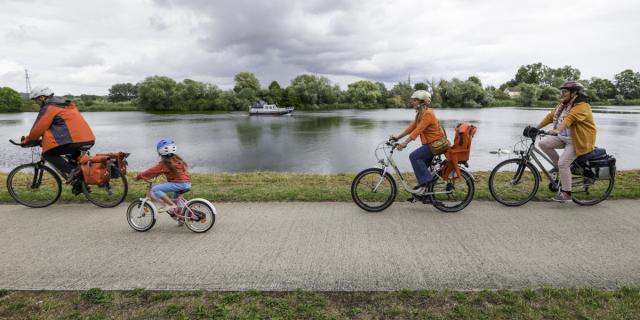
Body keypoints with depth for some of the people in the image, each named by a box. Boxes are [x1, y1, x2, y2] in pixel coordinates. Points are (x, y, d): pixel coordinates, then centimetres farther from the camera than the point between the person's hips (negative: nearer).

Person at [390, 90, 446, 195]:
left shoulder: (428, 114, -20)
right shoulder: (420, 114, 10)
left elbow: (418, 130, -28)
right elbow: (411, 127, 9)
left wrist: (405, 143, -32)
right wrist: (397, 137, 3)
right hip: (430, 143, 10)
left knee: (414, 156, -20)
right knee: (422, 165, 12)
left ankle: (424, 181, -13)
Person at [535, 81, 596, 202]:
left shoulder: (582, 106, -19)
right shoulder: (562, 104, 9)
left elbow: (569, 118, -36)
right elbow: (550, 116, 7)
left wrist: (557, 130, -52)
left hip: (577, 141, -8)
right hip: (563, 137, 8)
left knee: (563, 164, -16)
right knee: (543, 143, -11)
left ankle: (566, 193, -2)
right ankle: (559, 166, 7)